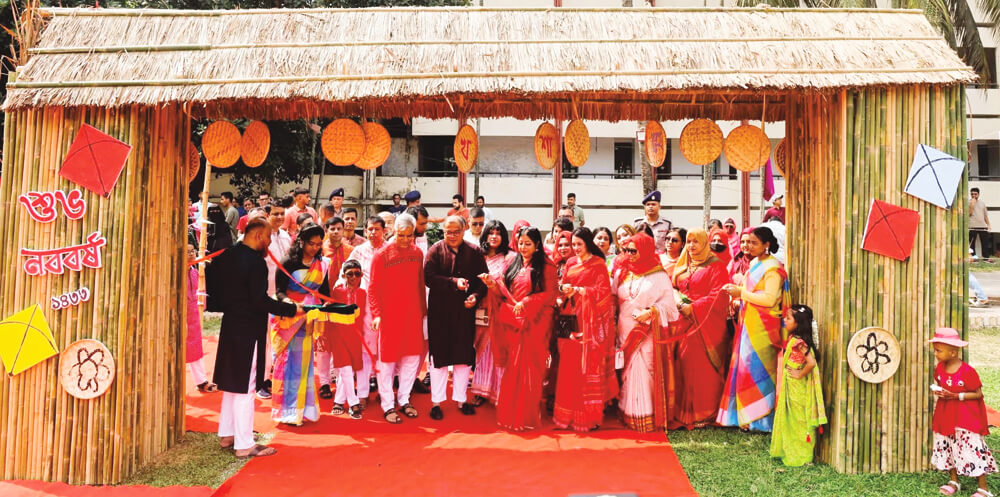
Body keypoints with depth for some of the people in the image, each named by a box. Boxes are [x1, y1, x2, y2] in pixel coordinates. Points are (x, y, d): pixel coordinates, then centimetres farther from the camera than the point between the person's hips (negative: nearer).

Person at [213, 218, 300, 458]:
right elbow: (260, 301, -23)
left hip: (230, 325, 9)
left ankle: (226, 434, 30)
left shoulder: (227, 256, 7)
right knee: (245, 386, -2)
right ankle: (244, 445, 4)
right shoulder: (256, 262, -19)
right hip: (248, 330, -9)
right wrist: (291, 309, -16)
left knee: (231, 382, 19)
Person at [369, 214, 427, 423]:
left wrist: (423, 310, 13)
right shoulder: (382, 255, -9)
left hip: (412, 314, 5)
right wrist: (376, 314, -17)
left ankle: (404, 399, 26)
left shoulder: (417, 253, 3)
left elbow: (420, 283, 11)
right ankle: (387, 405, 14)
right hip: (389, 315, -4)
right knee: (387, 359, 5)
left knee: (412, 357, 10)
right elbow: (373, 288, -9)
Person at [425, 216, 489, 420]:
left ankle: (461, 399, 23)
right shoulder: (435, 250, -3)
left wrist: (476, 296, -14)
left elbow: (483, 279, 3)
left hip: (465, 310, 2)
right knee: (439, 356, 6)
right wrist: (454, 282, -23)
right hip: (440, 311, -2)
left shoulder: (475, 251, 4)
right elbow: (429, 278, -14)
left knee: (464, 355, 9)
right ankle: (436, 402, 16)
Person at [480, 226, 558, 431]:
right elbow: (503, 291, 11)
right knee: (511, 368, 5)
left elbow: (550, 294, -7)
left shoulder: (546, 267, 0)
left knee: (529, 368, -2)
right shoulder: (512, 265, 13)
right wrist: (492, 284, -9)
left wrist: (525, 303, -15)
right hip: (511, 322, 4)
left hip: (533, 324, -4)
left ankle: (527, 415, 6)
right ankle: (510, 412, 13)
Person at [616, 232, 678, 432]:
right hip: (626, 332, 5)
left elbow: (668, 305, -5)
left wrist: (650, 312, -20)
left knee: (644, 373, -7)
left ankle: (647, 418, 1)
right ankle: (629, 416, 15)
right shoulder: (624, 274, 12)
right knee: (628, 375, 7)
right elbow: (616, 300, 17)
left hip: (648, 334, -5)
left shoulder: (658, 276, -3)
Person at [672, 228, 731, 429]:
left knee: (704, 366, -6)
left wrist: (693, 307, -15)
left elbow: (718, 296, -12)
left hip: (706, 325, -6)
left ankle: (705, 413, 3)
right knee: (684, 364, 3)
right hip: (683, 324, 6)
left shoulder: (716, 266, -2)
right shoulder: (682, 267, 18)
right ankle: (685, 411, 11)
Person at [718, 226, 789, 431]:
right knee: (745, 366, 7)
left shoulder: (772, 268, -12)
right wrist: (737, 289, 7)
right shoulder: (754, 264, 15)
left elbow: (769, 299, -20)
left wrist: (742, 293, -17)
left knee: (756, 368, -6)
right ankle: (748, 414, 15)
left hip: (762, 326, -8)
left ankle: (760, 418, 3)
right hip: (749, 323, 8)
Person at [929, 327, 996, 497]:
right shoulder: (940, 368, -1)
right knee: (948, 447, 12)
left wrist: (957, 396, -23)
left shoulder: (967, 371, -20)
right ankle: (953, 482, 28)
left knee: (972, 449, -5)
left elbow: (978, 394, -13)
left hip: (966, 417, -6)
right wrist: (938, 391, -7)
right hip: (946, 415, 6)